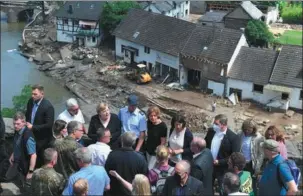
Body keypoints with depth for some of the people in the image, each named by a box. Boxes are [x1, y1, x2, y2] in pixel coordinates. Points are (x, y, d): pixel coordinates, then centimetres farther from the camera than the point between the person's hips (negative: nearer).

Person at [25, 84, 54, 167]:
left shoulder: (48, 106, -24)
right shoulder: (30, 101, -3)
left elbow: (49, 125, -24)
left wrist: (33, 127, -23)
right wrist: (27, 123, -3)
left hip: (42, 139, -6)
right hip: (31, 135, 6)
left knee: (41, 160, 10)